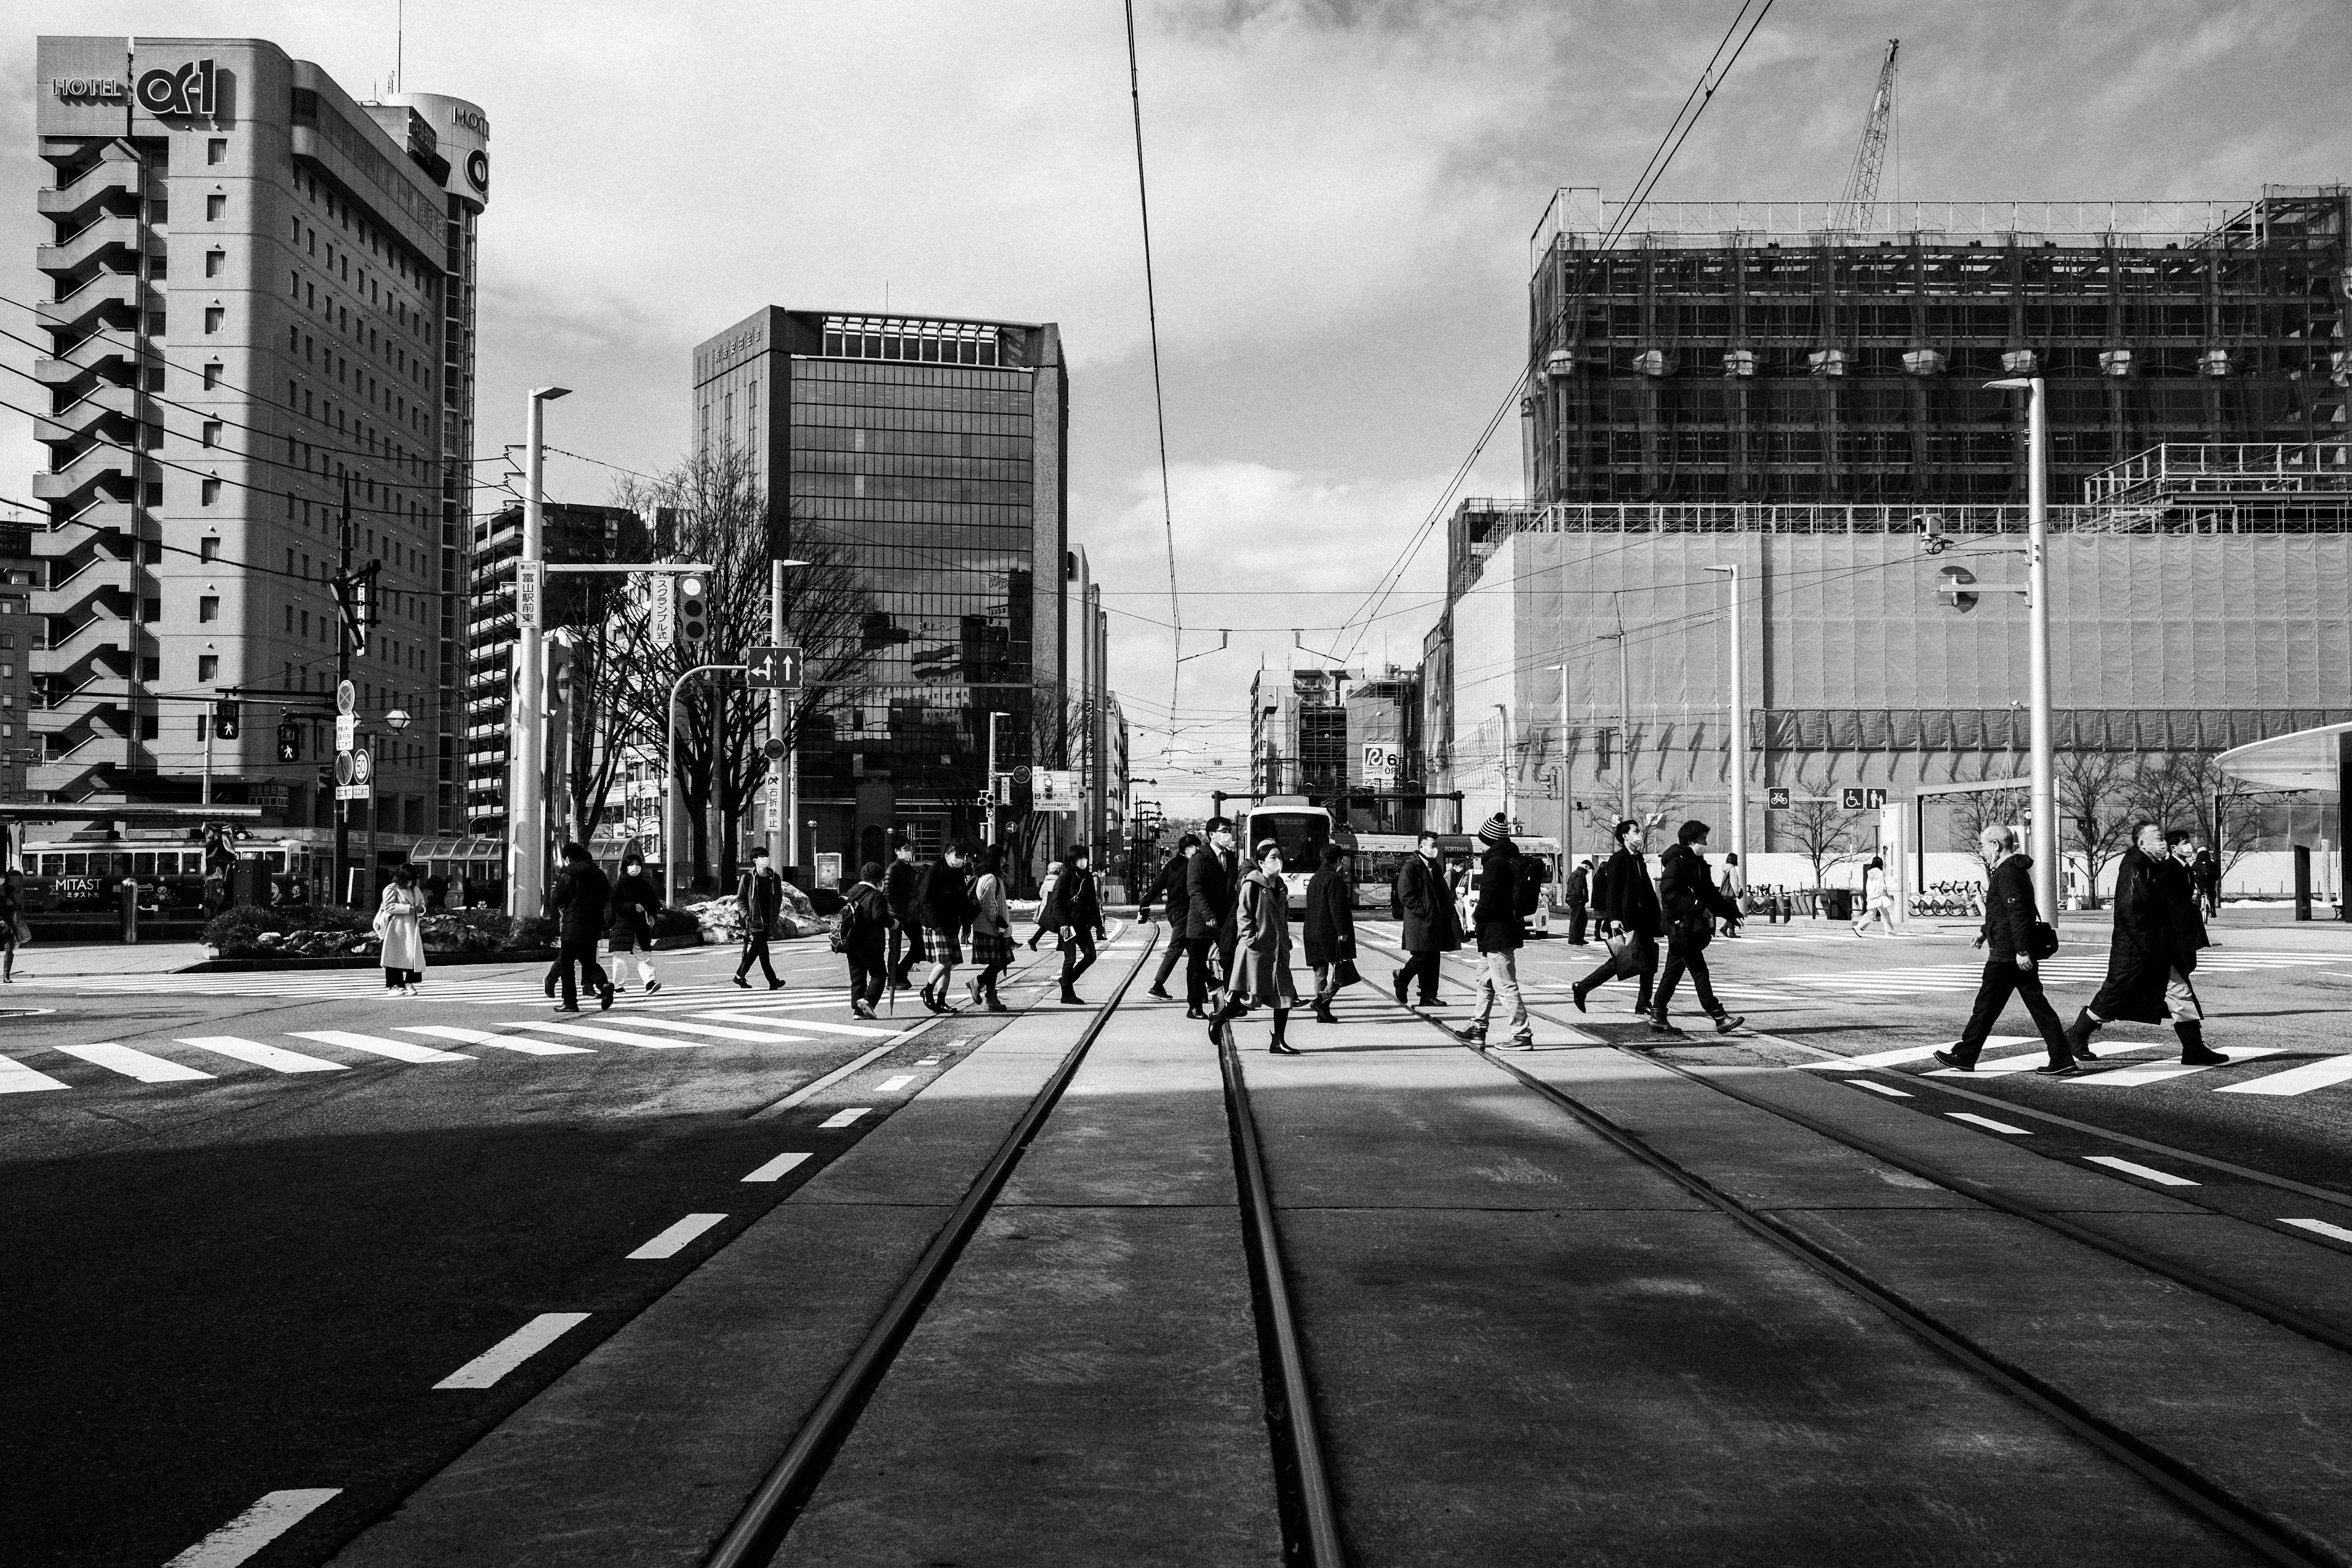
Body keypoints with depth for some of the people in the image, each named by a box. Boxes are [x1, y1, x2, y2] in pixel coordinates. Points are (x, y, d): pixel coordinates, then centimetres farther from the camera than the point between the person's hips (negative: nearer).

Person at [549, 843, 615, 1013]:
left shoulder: (566, 875, -7)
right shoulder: (598, 873, 9)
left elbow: (558, 901, -5)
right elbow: (608, 897, 14)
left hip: (572, 926, -5)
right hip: (594, 926, 5)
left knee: (566, 964, 5)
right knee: (589, 962, 14)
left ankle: (570, 1002, 4)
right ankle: (603, 984, -15)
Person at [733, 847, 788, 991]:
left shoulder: (775, 878, 7)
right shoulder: (747, 878, -4)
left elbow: (779, 898, 16)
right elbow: (740, 899, 1)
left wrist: (775, 916, 6)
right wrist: (746, 916, -9)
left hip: (768, 921, 5)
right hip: (754, 920, -5)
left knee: (754, 949, 12)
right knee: (763, 949, -9)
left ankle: (740, 976, 27)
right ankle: (773, 981, -9)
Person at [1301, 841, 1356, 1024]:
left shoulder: (1314, 879, 18)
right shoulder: (1334, 879, -10)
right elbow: (1336, 908, -17)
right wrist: (1342, 932, -18)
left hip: (1313, 933, 9)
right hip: (1331, 932, -9)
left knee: (1321, 972, 10)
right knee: (1340, 969, -5)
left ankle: (1322, 1013, 10)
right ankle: (1323, 999, -19)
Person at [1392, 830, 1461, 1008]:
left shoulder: (1436, 868, 18)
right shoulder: (1411, 868, -9)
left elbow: (1444, 893, 25)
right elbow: (1405, 895, -15)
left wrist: (1450, 915, 12)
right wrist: (1423, 912, -17)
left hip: (1436, 922, 8)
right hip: (1420, 922, -8)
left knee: (1433, 960, 6)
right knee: (1423, 956, -10)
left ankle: (1429, 997, 9)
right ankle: (1400, 981, 13)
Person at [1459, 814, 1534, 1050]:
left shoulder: (1495, 862, -18)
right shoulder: (1515, 859, 10)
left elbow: (1489, 900, -23)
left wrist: (1477, 916, -4)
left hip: (1496, 931, -10)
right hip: (1510, 926, 10)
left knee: (1506, 986, -6)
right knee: (1485, 981, 20)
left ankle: (1522, 1036, -4)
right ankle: (1478, 1030, 29)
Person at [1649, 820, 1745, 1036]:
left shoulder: (1698, 863, 16)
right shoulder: (1676, 863, -13)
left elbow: (1710, 894, 24)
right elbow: (1670, 896, -21)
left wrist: (1730, 914, 19)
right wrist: (1698, 907, -25)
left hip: (1693, 927, 10)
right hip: (1681, 926, -10)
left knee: (1673, 971, 11)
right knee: (1700, 972, -8)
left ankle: (1657, 1018, 16)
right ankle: (1720, 1018, -8)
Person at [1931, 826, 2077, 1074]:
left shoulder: (2006, 874, -15)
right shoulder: (2018, 870, 17)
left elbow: (2017, 913, -24)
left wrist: (2022, 951, -26)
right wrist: (1986, 932, 36)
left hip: (2006, 954, -10)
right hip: (2019, 953, 10)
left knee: (1986, 1006, 1)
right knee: (2038, 1005, 7)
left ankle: (1964, 1057, 10)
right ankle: (2063, 1061, 4)